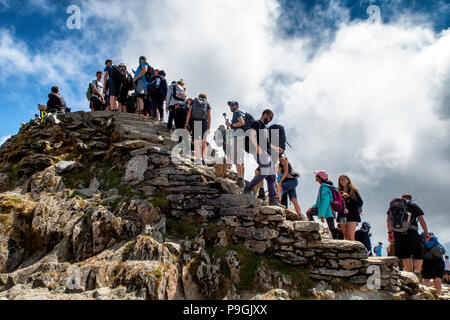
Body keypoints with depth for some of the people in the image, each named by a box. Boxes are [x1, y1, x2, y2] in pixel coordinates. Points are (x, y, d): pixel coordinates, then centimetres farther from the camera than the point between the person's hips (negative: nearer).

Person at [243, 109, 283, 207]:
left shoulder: (265, 127, 30)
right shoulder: (256, 124, 3)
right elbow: (252, 135, -15)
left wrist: (276, 149, 26)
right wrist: (257, 147, -28)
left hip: (266, 153, 9)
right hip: (260, 152, -9)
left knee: (271, 176, 2)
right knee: (264, 172, -22)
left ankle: (273, 199, 0)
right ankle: (248, 189, -12)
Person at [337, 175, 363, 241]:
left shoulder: (353, 190, 4)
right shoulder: (340, 192, 16)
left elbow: (360, 202, -7)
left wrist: (348, 197, -15)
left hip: (352, 216, -4)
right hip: (342, 216, 5)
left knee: (350, 236, -14)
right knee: (346, 237, 5)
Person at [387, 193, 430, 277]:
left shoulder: (393, 205, 19)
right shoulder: (414, 206, 13)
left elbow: (389, 219, 11)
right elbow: (421, 220, 7)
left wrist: (389, 232, 13)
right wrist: (426, 233, 11)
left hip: (397, 233, 3)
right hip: (411, 232, -2)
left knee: (405, 257, 8)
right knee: (418, 256, 4)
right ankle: (417, 272, -17)